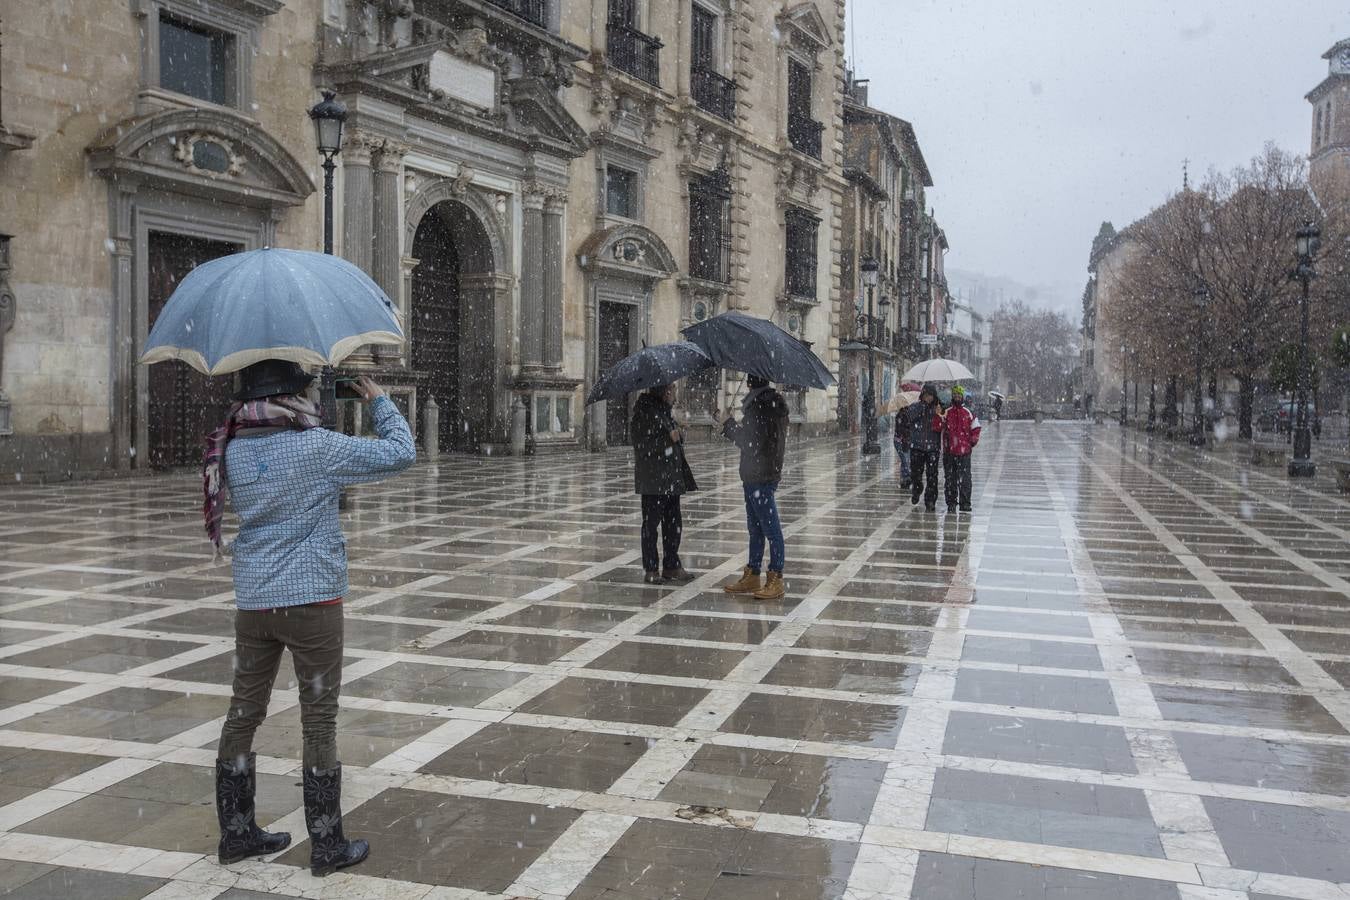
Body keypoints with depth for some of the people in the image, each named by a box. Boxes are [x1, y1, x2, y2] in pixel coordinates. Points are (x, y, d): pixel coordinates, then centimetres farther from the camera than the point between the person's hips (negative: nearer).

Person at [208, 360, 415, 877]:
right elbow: (400, 453, -10)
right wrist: (379, 400, 5)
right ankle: (327, 846, 12)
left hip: (252, 602, 6)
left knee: (242, 716, 14)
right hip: (311, 601, -6)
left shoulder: (232, 450, 2)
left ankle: (236, 834, 26)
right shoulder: (318, 447, -15)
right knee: (319, 725, 3)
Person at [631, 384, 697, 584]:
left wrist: (678, 436, 7)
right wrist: (669, 438, -17)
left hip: (671, 478, 8)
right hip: (652, 479, -8)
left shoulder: (666, 411, 15)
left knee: (673, 523, 11)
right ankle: (651, 570, 7)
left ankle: (672, 566, 20)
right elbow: (643, 445, -18)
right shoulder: (645, 409, -11)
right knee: (651, 523, 0)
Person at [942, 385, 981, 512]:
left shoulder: (968, 413, 5)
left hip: (964, 450, -2)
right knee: (950, 478, 6)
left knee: (964, 478, -4)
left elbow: (976, 428, 10)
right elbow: (943, 431, 6)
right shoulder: (947, 413, 7)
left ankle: (965, 504, 1)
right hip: (949, 451, 2)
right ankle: (951, 503, 13)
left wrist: (972, 442, 5)